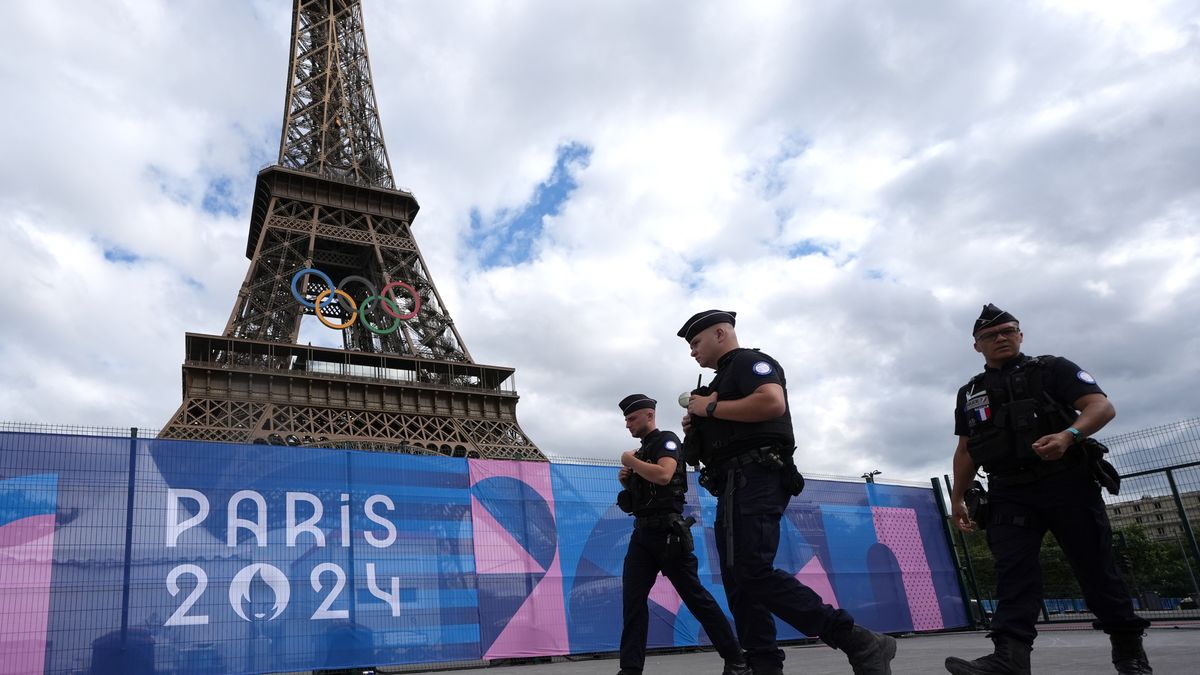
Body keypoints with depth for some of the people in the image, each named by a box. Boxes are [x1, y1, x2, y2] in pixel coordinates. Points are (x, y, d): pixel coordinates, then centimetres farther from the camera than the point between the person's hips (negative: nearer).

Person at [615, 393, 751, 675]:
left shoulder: (666, 440, -5)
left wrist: (630, 461, -12)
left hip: (666, 532, -8)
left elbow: (663, 475, -25)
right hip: (642, 533, 8)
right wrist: (626, 481, 7)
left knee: (695, 595, -4)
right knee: (632, 599, -2)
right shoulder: (642, 451, 20)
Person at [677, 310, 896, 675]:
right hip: (735, 488, 11)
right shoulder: (723, 381, 27)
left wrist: (710, 407, -13)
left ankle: (863, 645, -17)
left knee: (755, 574, -19)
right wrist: (696, 429, 11)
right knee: (739, 581, 4)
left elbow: (772, 402, -22)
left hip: (755, 480, -11)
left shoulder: (749, 361, -1)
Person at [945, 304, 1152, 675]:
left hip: (1068, 484, -3)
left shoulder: (1053, 369, 4)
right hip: (1010, 495, 3)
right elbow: (965, 450, 19)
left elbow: (1102, 406, -8)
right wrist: (958, 498, 12)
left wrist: (1068, 435, -27)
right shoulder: (969, 393, 15)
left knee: (1095, 567, 3)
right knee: (1011, 571, -9)